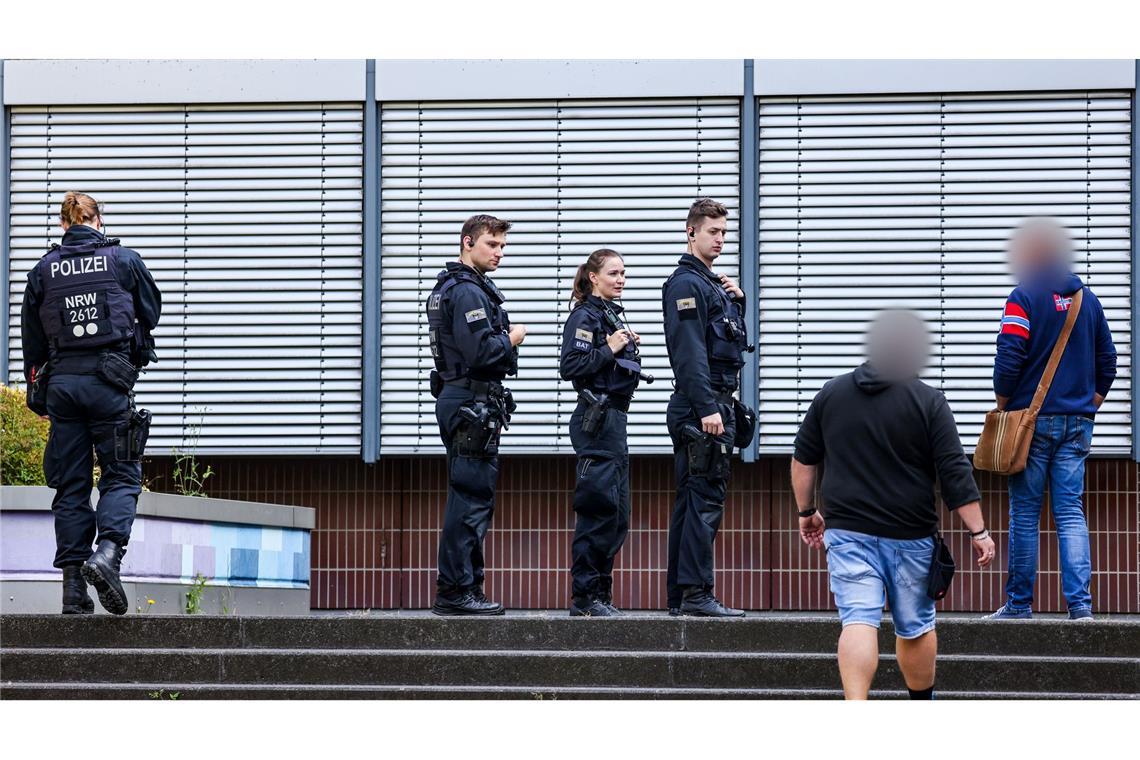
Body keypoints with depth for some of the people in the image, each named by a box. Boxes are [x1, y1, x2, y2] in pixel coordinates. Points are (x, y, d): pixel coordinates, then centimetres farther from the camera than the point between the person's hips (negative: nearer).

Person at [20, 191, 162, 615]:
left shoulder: (43, 270, 5)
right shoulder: (124, 260, 0)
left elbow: (32, 338, 10)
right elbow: (151, 311, 13)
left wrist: (36, 389, 20)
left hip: (61, 382, 3)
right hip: (110, 380, -2)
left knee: (70, 485, 6)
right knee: (121, 475, 3)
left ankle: (74, 590, 3)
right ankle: (107, 552, -23)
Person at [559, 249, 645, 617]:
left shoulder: (611, 316, 18)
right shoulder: (585, 316, -9)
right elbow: (570, 366, -19)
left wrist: (629, 347, 10)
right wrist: (609, 349, -17)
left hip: (614, 418, 10)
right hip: (596, 419, -10)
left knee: (617, 516, 11)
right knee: (599, 509, -10)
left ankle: (600, 594, 15)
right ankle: (584, 597, -7)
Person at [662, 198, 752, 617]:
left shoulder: (713, 284, 20)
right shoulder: (685, 284, -10)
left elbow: (733, 340, 27)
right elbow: (689, 351, -18)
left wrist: (737, 301, 12)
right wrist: (707, 408, -24)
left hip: (716, 405, 10)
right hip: (700, 405, -10)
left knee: (692, 500, 10)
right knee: (705, 498, -12)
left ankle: (680, 596, 13)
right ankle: (696, 594, -13)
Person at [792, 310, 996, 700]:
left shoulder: (831, 394, 6)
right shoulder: (928, 401, -4)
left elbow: (802, 460, 12)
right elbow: (955, 473, -7)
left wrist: (807, 512, 24)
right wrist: (979, 531, -3)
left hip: (847, 533, 1)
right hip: (910, 536, -1)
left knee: (858, 621, -8)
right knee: (916, 626, 15)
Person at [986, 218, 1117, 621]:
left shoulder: (1024, 298, -8)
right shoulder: (1088, 300, 10)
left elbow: (1009, 361, -14)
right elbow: (1107, 362, 14)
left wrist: (1002, 407, -2)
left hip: (1032, 419, -4)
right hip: (1077, 422, 4)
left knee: (1024, 514, 2)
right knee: (1071, 513, 3)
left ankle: (1019, 602, 7)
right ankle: (1080, 602, -7)